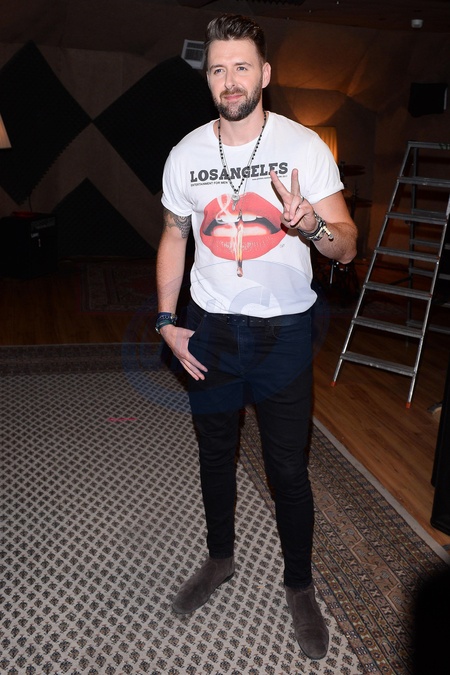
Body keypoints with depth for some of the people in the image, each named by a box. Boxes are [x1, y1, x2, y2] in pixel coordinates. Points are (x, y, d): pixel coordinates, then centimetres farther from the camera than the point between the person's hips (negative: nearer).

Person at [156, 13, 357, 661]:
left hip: (284, 331, -3)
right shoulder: (186, 154, 0)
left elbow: (346, 246, -11)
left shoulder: (304, 146, -9)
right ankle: (220, 558, 43)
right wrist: (167, 322, 2)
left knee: (288, 468, 6)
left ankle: (300, 585, 31)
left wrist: (312, 224, -34)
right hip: (210, 328, 3)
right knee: (215, 454, 18)